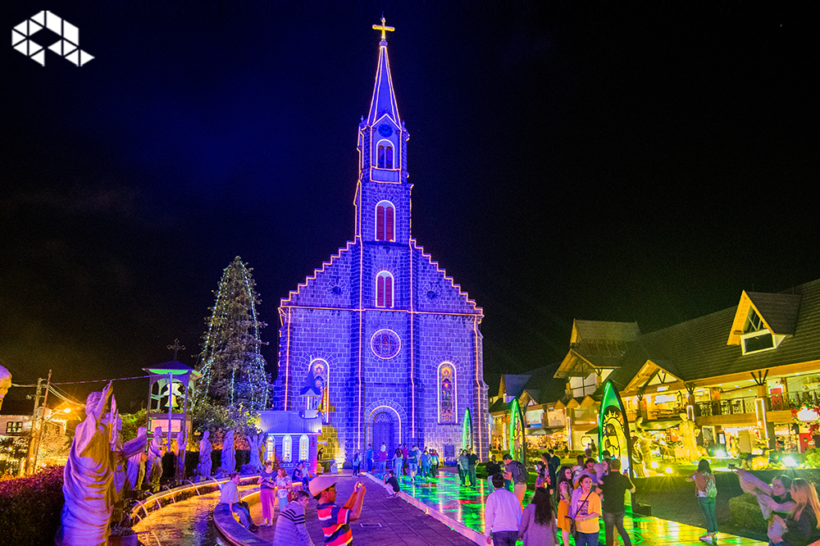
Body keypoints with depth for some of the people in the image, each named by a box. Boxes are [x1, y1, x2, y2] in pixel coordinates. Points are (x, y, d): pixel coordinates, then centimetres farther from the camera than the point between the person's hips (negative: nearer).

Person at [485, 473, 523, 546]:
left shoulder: (492, 497, -3)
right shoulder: (513, 496, 9)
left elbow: (488, 516, -6)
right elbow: (519, 515, 10)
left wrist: (487, 534, 0)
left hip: (499, 531, -4)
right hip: (513, 531, 4)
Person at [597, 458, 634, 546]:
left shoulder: (605, 478, -18)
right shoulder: (624, 478, -8)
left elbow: (597, 492, -12)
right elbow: (633, 490, 9)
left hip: (608, 509, -4)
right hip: (620, 509, 4)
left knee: (609, 531, 11)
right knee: (620, 527, 23)